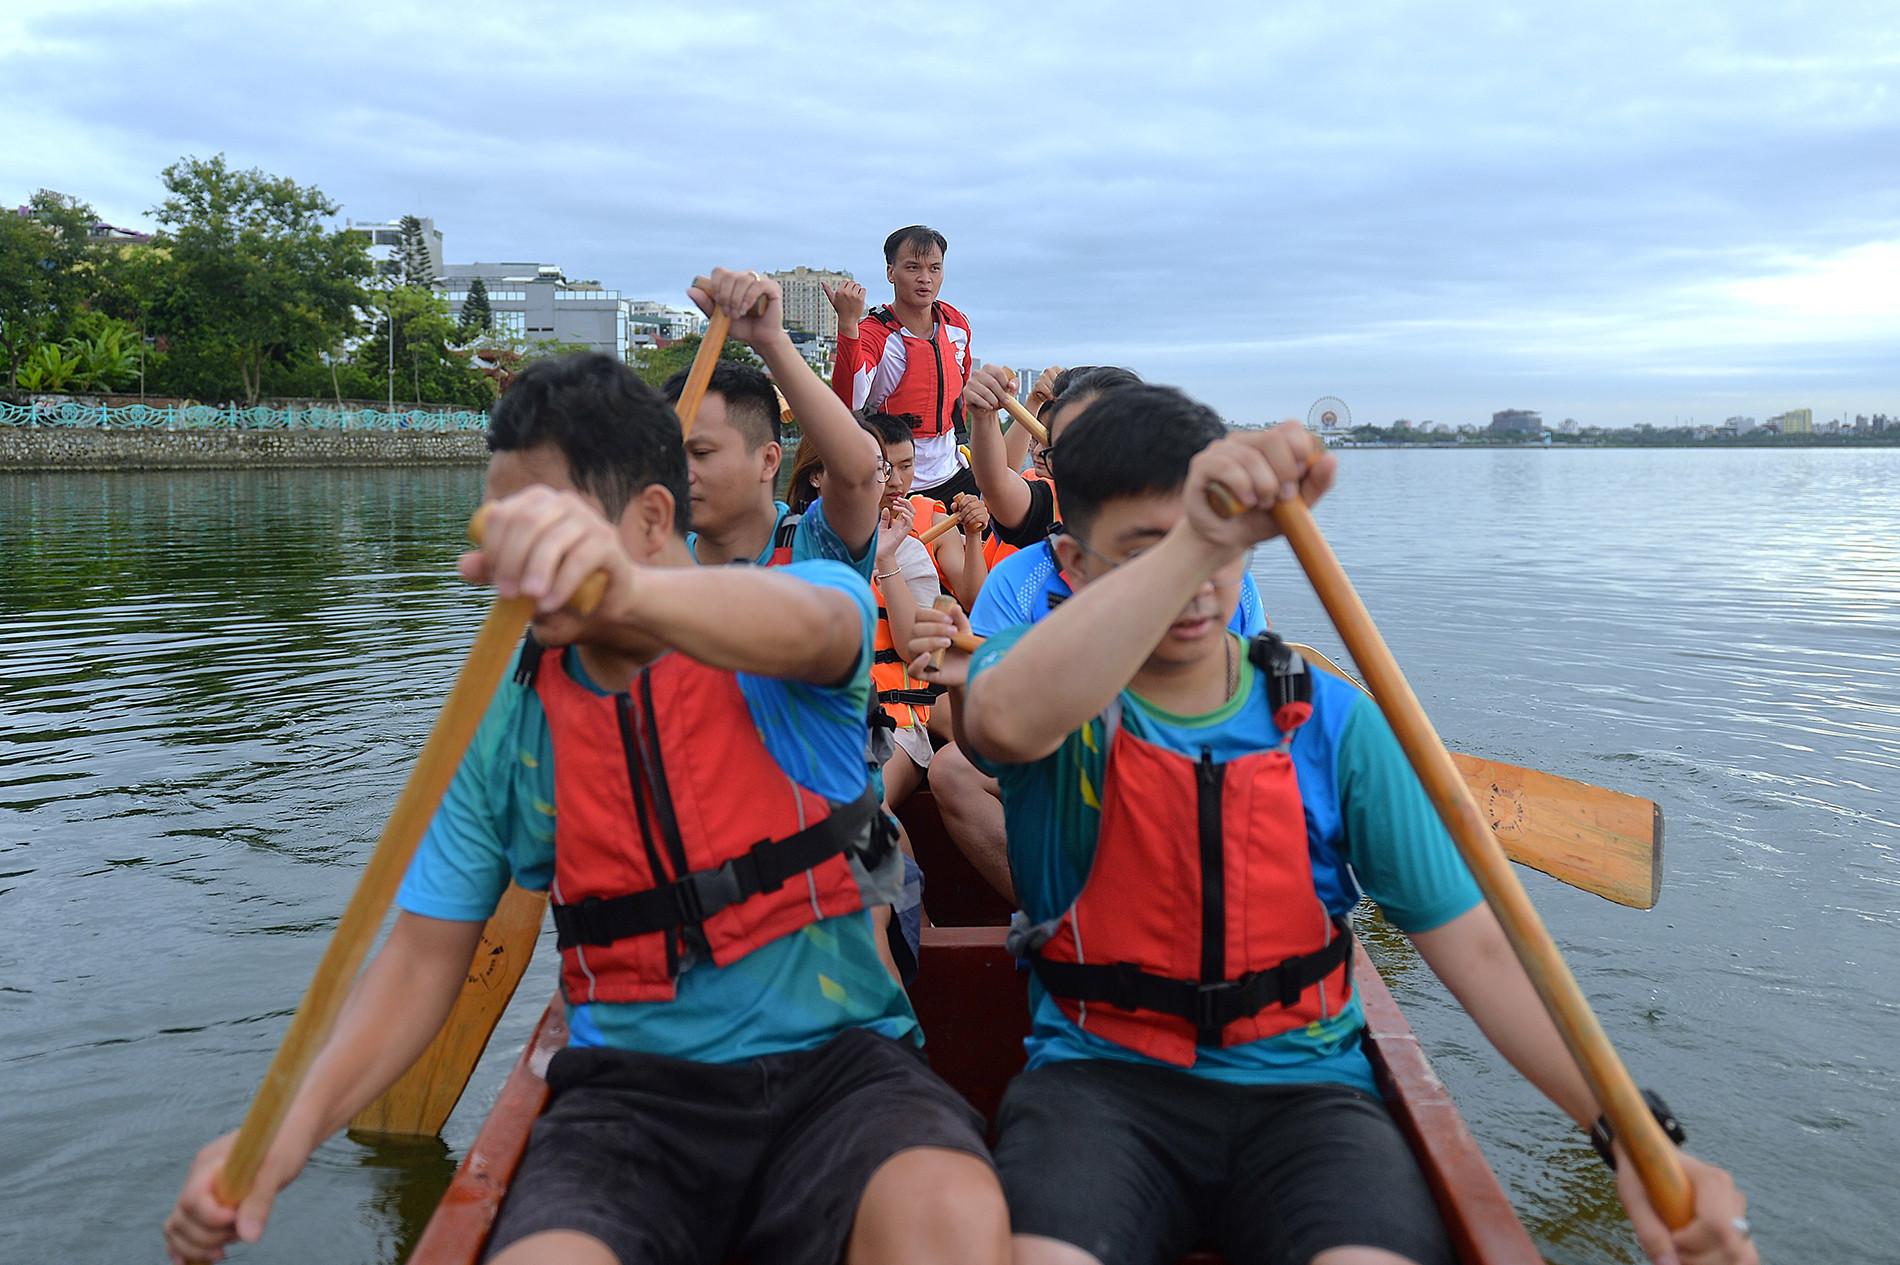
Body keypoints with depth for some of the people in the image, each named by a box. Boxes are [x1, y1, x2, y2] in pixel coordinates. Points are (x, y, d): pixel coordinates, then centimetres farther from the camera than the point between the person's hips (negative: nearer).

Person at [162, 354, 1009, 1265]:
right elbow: (427, 951, 7)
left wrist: (630, 591, -50)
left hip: (835, 1060, -2)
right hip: (634, 1086, 2)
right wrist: (296, 1120, -9)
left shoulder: (807, 597, -3)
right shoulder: (507, 722, 6)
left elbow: (801, 626, -29)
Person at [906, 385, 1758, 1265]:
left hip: (1303, 1085, 2)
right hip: (1099, 1079, -2)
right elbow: (1009, 721, -30)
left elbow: (1474, 944, -1)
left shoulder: (1330, 723, 4)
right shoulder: (1052, 681, -1)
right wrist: (1191, 541, -40)